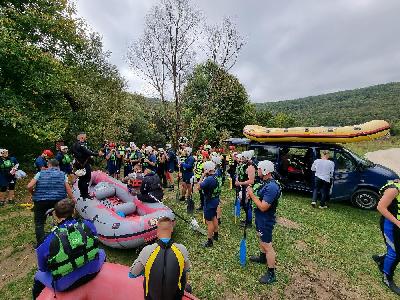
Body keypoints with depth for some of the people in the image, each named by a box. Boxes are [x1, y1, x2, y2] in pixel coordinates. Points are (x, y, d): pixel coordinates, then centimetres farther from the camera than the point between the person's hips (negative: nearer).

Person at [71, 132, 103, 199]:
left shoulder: (75, 144, 12)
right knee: (86, 179, -4)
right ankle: (85, 194, 0)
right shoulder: (82, 144, -20)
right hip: (85, 165, -10)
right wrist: (98, 154, -30)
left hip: (79, 164, 10)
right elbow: (88, 152, -31)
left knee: (81, 178, 18)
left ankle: (82, 193, 29)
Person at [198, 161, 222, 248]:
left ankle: (209, 241, 16)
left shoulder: (209, 179, -29)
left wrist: (203, 175, -20)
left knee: (209, 221, 3)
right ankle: (215, 235, 41)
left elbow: (199, 187, -22)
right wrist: (206, 176, -2)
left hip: (209, 202, -9)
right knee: (214, 218, 24)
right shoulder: (217, 177, 0)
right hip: (215, 200, 9)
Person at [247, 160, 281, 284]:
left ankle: (271, 274, 21)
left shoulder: (271, 187, -31)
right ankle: (262, 257, 53)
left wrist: (252, 195, -23)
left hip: (266, 220, -10)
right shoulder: (265, 182, 0)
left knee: (267, 246, 4)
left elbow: (263, 207, -31)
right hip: (260, 218, 10)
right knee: (261, 238, 29)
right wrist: (252, 193, -5)